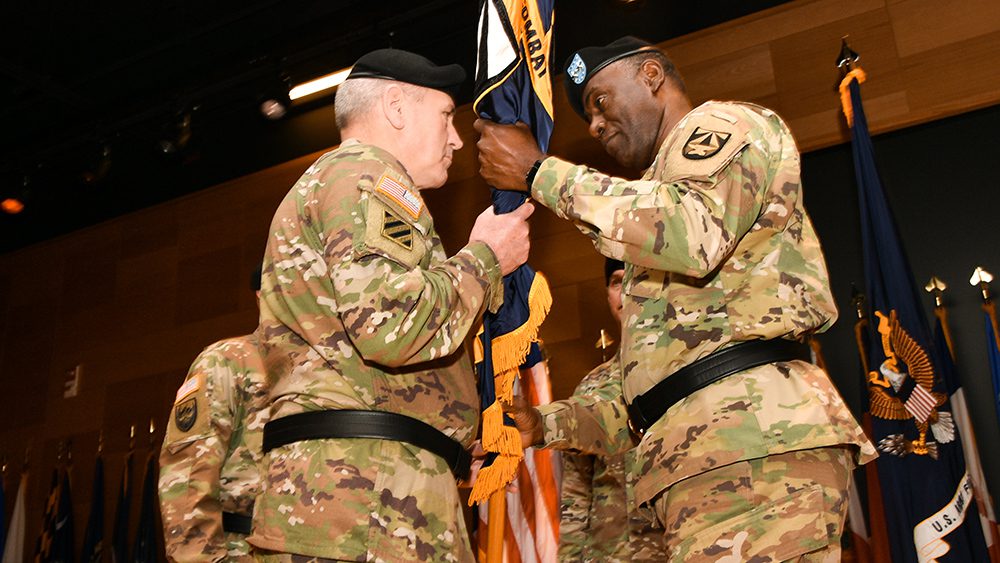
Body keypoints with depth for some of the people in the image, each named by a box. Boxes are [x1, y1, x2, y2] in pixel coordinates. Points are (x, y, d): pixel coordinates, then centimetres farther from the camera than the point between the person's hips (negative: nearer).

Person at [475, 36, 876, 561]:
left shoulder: (725, 124, 7)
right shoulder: (663, 186, 33)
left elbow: (691, 233, -19)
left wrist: (539, 171, -10)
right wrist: (547, 424, 21)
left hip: (753, 440, -9)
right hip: (710, 453, 9)